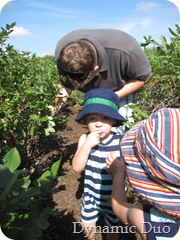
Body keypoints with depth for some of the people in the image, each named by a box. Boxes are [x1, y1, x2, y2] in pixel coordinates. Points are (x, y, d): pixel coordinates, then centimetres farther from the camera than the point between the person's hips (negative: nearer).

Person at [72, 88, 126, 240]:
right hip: (91, 194, 2)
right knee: (87, 225, 24)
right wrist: (86, 145, -34)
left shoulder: (121, 142, -24)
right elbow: (77, 168, -23)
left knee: (112, 227, 23)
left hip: (114, 196, -2)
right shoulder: (84, 139, -18)